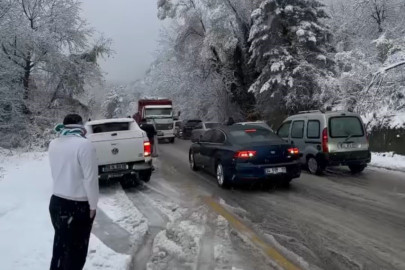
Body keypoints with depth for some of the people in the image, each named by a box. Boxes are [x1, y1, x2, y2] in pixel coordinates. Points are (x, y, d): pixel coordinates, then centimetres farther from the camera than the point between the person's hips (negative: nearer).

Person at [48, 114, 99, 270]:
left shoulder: (53, 144, 4)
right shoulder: (84, 144, -19)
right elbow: (90, 178, -18)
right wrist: (93, 205, -10)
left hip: (56, 202, 7)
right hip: (77, 206, -7)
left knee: (60, 245, 24)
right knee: (76, 251, 8)